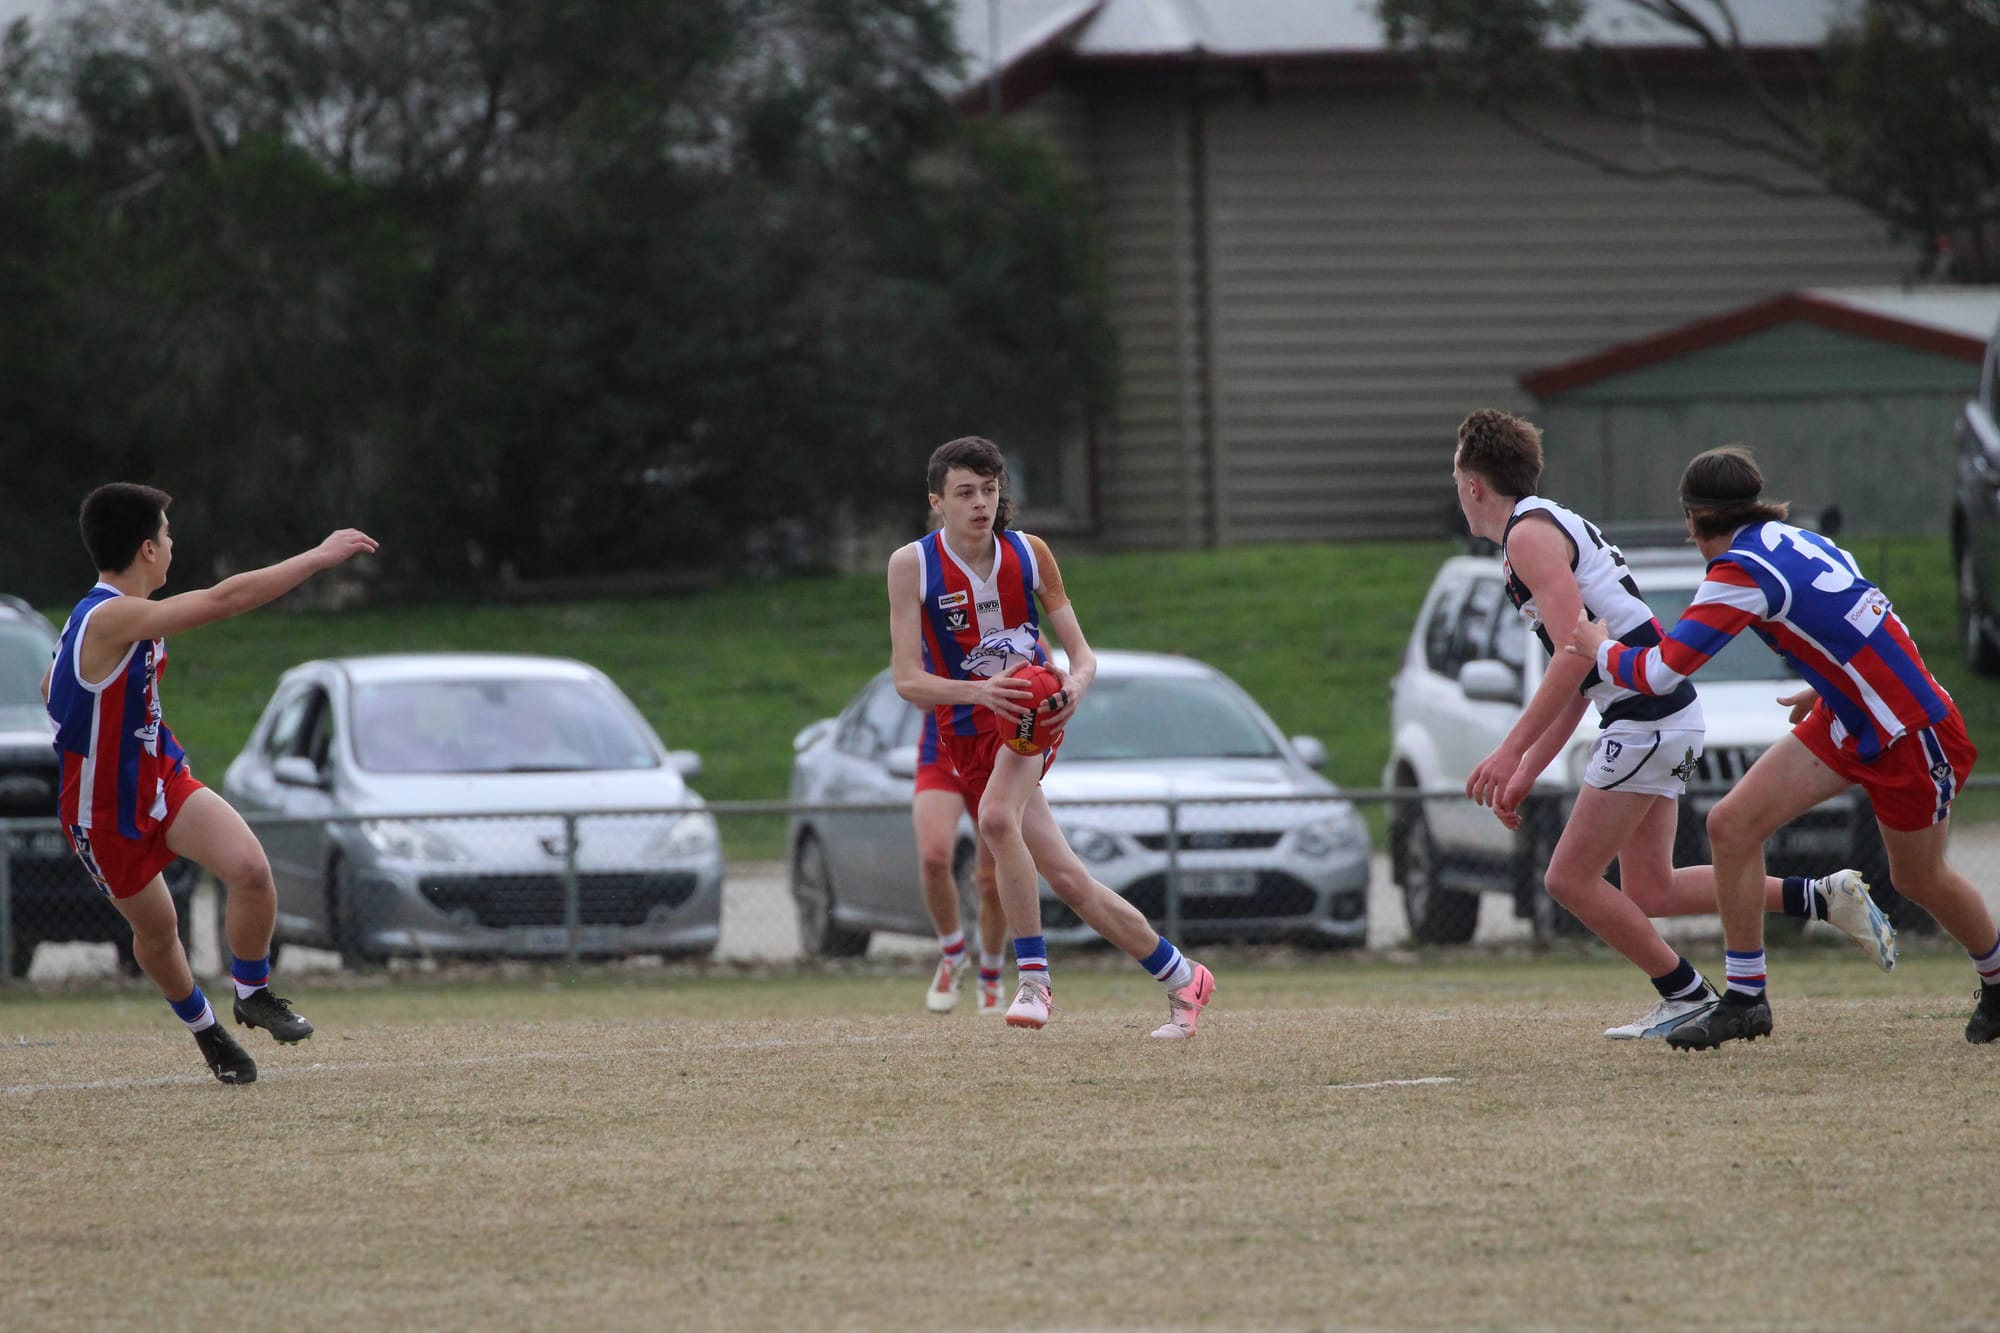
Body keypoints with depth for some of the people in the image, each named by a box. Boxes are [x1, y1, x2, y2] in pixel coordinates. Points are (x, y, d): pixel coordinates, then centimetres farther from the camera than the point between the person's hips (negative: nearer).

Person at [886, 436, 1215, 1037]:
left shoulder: (1028, 553, -2)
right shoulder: (912, 564, -7)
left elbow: (1082, 654, 1)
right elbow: (907, 679, -14)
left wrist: (1075, 683, -24)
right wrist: (979, 691, -31)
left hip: (1031, 717, -1)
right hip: (967, 735, 1)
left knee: (996, 816, -32)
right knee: (1068, 880, -2)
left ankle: (1034, 980, -25)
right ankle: (1181, 978, 13)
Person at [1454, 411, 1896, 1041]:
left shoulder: (1529, 533, -9)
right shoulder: (1552, 525, 22)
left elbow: (1577, 653, -21)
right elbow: (1573, 680, 25)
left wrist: (1510, 751, -21)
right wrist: (1525, 774, 23)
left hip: (1646, 716, -10)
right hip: (1668, 712, 10)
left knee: (1570, 878, -3)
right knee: (1649, 892, 10)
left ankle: (1687, 996, 0)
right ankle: (1821, 898, 7)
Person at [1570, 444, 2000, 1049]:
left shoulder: (1741, 574, -24)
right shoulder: (1790, 541, 1)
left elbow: (1657, 674, -26)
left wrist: (1601, 649, -7)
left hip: (1912, 736, -9)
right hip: (1847, 719, 9)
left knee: (1920, 880, 12)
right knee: (1732, 825, -3)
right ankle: (1744, 999, 5)